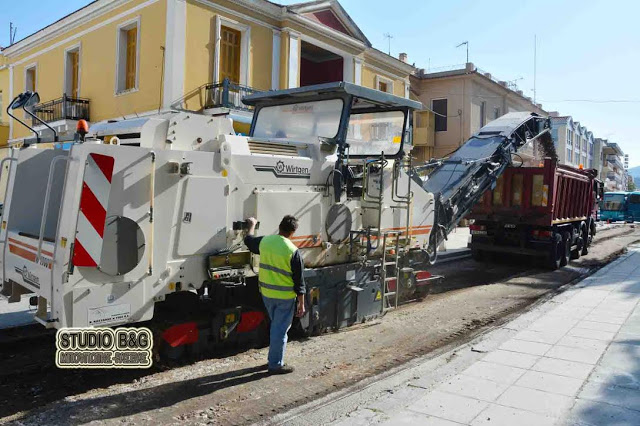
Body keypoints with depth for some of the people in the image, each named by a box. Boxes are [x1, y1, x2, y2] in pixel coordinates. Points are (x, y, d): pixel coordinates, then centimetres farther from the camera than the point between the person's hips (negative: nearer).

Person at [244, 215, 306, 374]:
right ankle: (276, 365, 15)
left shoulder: (264, 241, -4)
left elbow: (248, 239, 21)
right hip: (285, 297, -6)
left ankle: (275, 358, 34)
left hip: (266, 293, 6)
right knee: (280, 330, 6)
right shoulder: (293, 251, -18)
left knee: (276, 326, 23)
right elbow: (299, 281, -13)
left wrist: (252, 225, 39)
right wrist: (301, 304, -6)